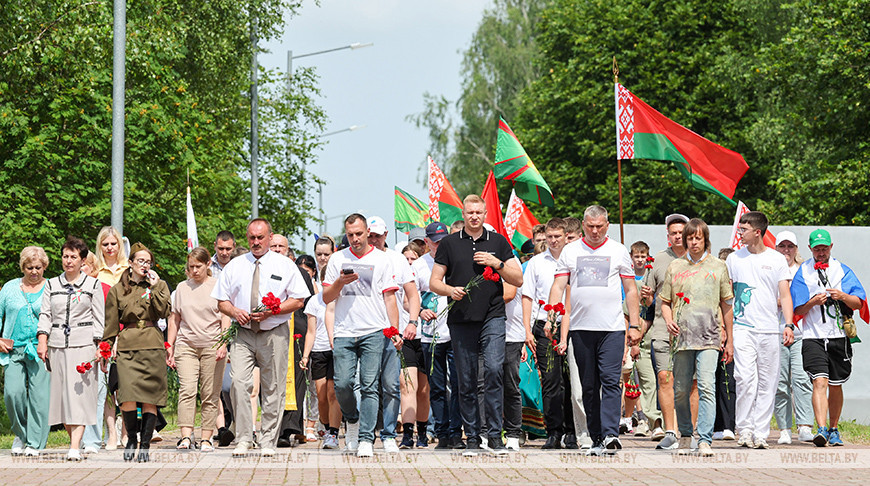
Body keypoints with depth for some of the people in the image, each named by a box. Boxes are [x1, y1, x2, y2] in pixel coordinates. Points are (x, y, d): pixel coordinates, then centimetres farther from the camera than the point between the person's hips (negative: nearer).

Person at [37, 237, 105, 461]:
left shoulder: (93, 284, 7)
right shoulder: (52, 285, 13)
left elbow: (99, 318, 4)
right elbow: (45, 314, 7)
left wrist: (99, 346, -4)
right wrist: (42, 340, -7)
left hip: (83, 344, -3)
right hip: (57, 345, 3)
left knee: (79, 393, -11)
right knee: (61, 393, 3)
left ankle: (75, 448, -17)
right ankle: (74, 440, 15)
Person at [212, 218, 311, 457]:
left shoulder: (285, 265, 5)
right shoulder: (234, 266, 12)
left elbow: (298, 300, 1)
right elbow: (221, 301, 14)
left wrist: (271, 311, -13)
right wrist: (235, 311, -8)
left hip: (274, 333, -1)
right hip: (243, 333, 1)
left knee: (273, 389, 1)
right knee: (239, 383, -15)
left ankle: (268, 442, 8)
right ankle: (244, 439, -9)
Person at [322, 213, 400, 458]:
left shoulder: (381, 260, 8)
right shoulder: (337, 259, 13)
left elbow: (389, 298, 7)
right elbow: (326, 298, 13)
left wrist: (395, 331, -1)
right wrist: (341, 282, -7)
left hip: (374, 332, -2)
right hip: (344, 333, 2)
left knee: (369, 386, -8)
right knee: (342, 384, -7)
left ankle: (366, 439, -7)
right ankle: (352, 420, 21)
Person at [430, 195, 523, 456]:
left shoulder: (498, 241, 11)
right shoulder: (449, 243, 10)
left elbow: (518, 279, 9)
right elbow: (434, 282, 10)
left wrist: (496, 264, -6)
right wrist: (450, 290, -10)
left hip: (492, 317, -1)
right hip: (461, 319, 1)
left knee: (494, 369, -17)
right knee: (466, 381, 3)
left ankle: (495, 434, -11)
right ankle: (472, 438, 11)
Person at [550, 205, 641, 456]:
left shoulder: (619, 251, 8)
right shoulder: (570, 251, 10)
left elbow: (630, 290, 10)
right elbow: (558, 286, 6)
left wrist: (634, 325, 3)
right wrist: (551, 320, -7)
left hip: (612, 327, -2)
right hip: (580, 328, 2)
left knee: (610, 381, -14)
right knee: (589, 386, 5)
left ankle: (610, 433, -22)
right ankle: (596, 438, 11)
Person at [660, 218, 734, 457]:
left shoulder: (718, 266, 11)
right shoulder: (675, 267, 13)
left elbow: (726, 305, 15)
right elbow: (665, 302, 18)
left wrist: (729, 341, 13)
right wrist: (669, 320, -4)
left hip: (709, 338, -2)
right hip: (682, 337, 2)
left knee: (707, 387, -15)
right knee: (680, 391, 5)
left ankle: (705, 439, -16)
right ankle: (685, 435, 22)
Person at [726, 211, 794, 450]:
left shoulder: (777, 260, 7)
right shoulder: (734, 259, 8)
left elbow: (785, 296, 5)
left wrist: (789, 325, -8)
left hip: (770, 331, 1)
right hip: (742, 328, -1)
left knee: (767, 384, 1)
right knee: (746, 378, -16)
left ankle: (760, 433, 7)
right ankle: (744, 429, -7)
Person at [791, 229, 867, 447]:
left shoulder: (843, 271, 7)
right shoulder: (803, 272, 5)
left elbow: (859, 303, 1)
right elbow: (798, 310, 4)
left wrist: (842, 296, -18)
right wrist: (812, 302, -15)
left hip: (839, 336, 2)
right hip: (813, 337, -2)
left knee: (835, 385, 11)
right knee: (820, 381, -18)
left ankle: (833, 430, 26)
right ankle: (822, 429, -26)